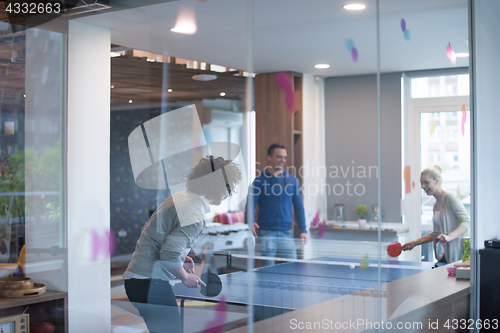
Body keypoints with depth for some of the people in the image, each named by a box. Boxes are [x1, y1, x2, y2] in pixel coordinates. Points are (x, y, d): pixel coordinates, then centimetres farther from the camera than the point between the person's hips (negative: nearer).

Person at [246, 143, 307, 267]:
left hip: (286, 233, 3)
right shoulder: (259, 181, 1)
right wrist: (251, 222, -23)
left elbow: (298, 206, 11)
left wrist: (303, 230, 4)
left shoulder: (293, 180, 9)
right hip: (266, 233, -2)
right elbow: (250, 206, -3)